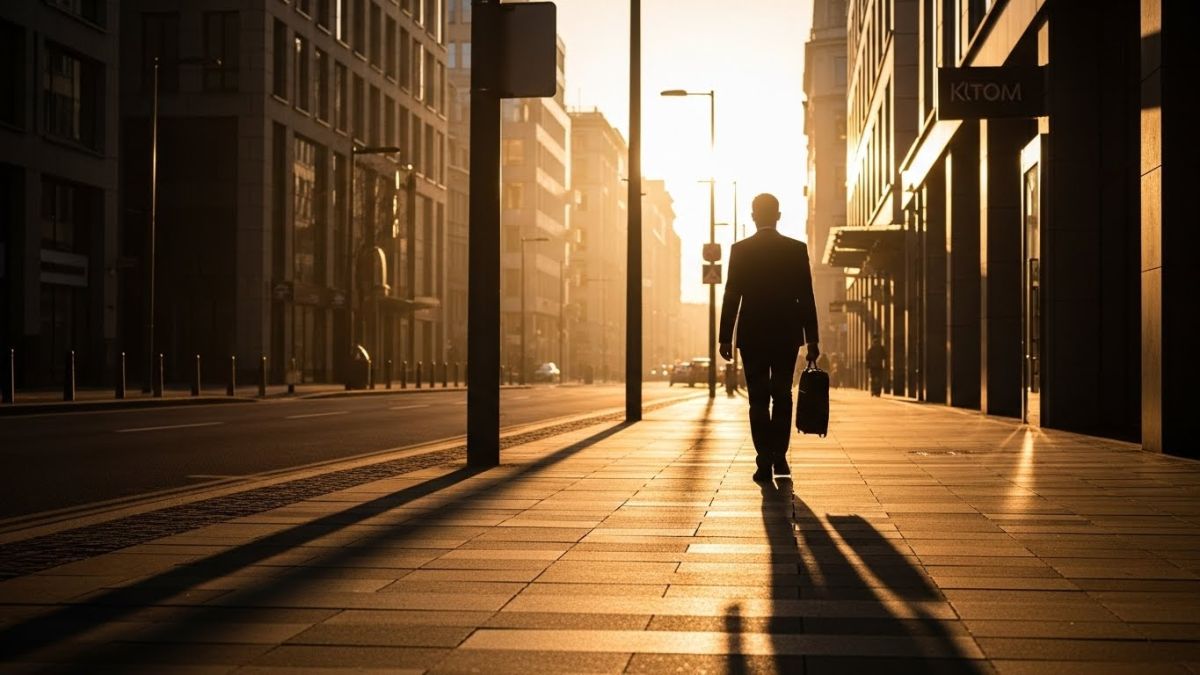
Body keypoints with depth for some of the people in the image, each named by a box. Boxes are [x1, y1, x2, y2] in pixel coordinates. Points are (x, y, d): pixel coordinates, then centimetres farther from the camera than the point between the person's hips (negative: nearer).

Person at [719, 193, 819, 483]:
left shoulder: (740, 250, -3)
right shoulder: (797, 249, 0)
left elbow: (732, 296, -4)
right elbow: (806, 297, 0)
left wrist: (725, 337, 0)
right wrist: (812, 339, 4)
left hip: (752, 336, -1)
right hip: (787, 334, 1)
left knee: (758, 399, 2)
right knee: (782, 395, 15)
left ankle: (765, 463, -2)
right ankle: (779, 456, 11)